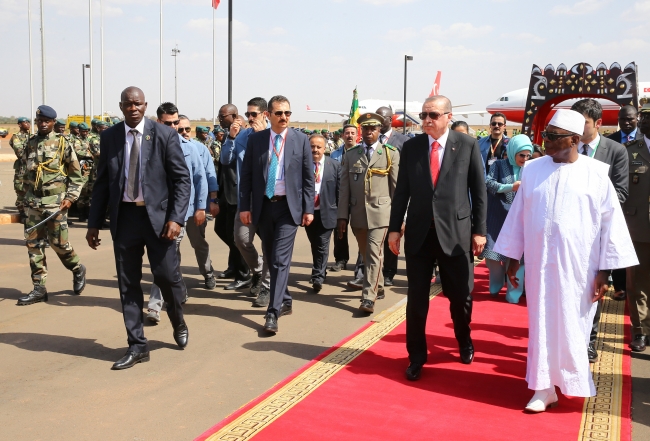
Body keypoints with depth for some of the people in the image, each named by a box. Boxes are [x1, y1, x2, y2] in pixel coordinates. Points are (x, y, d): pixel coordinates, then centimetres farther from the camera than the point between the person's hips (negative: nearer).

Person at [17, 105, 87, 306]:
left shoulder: (63, 143, -4)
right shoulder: (30, 143, 9)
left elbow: (76, 174, -3)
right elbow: (26, 172, 18)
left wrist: (70, 197, -11)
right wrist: (27, 195, 15)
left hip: (56, 201, -5)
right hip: (34, 202, 5)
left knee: (58, 242, -2)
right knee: (33, 243, 3)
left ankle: (78, 269, 26)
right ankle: (39, 288, 9)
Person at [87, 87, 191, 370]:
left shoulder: (165, 135, -3)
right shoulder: (109, 137, 6)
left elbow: (182, 179, -4)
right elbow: (102, 182, 9)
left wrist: (176, 218, -14)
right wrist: (94, 223, 6)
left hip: (158, 215, -3)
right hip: (124, 216, 3)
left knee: (166, 276, -1)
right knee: (128, 284, 5)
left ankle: (179, 323, 31)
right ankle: (137, 346, 17)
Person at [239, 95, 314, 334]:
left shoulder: (301, 140, 0)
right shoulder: (255, 139, 4)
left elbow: (308, 178, 1)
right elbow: (246, 175, 4)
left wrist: (308, 209, -4)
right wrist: (244, 206, -2)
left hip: (288, 207, -3)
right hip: (263, 206, 3)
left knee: (281, 259, -10)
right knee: (271, 258, 13)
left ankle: (273, 312, -9)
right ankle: (285, 301, 30)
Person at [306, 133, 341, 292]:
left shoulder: (335, 165, -1)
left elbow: (340, 190, 0)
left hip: (327, 213, -2)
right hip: (308, 212, 2)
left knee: (322, 246, -5)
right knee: (315, 246, 17)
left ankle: (317, 277, 1)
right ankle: (320, 272, 35)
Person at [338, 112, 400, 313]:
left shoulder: (391, 153, 2)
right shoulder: (350, 155, 8)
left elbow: (397, 186, 0)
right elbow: (344, 187, 6)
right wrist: (342, 216, 1)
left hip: (380, 212, -3)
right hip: (358, 213, 3)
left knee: (374, 255, -10)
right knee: (366, 255, 15)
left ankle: (368, 298, -8)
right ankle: (377, 288, 34)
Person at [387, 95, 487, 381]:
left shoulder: (468, 145, -1)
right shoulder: (411, 147, 4)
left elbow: (479, 191, 0)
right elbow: (402, 191, 7)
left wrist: (479, 230, -2)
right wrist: (395, 227, 3)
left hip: (456, 232, -1)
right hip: (418, 232, 1)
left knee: (461, 296, 11)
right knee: (416, 299, 6)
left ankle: (465, 342, 40)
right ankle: (416, 356, 21)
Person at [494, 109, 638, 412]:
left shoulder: (596, 173, -5)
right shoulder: (533, 169, 3)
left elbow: (611, 223, -4)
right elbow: (519, 214, 8)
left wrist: (605, 271, -6)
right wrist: (512, 258, 9)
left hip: (577, 267, -2)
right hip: (539, 263, 2)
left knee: (572, 324, 8)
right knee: (542, 323, 6)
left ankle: (571, 381, 30)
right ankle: (545, 387, 17)